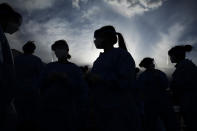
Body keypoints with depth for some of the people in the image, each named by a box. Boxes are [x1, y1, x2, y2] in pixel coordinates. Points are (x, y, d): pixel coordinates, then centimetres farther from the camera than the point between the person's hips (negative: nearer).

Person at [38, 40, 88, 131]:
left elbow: (82, 89, -3)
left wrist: (66, 78, -14)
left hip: (66, 110, -2)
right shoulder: (49, 66, 14)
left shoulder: (75, 69, 6)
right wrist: (49, 78, -8)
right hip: (48, 109, 3)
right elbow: (41, 85, 10)